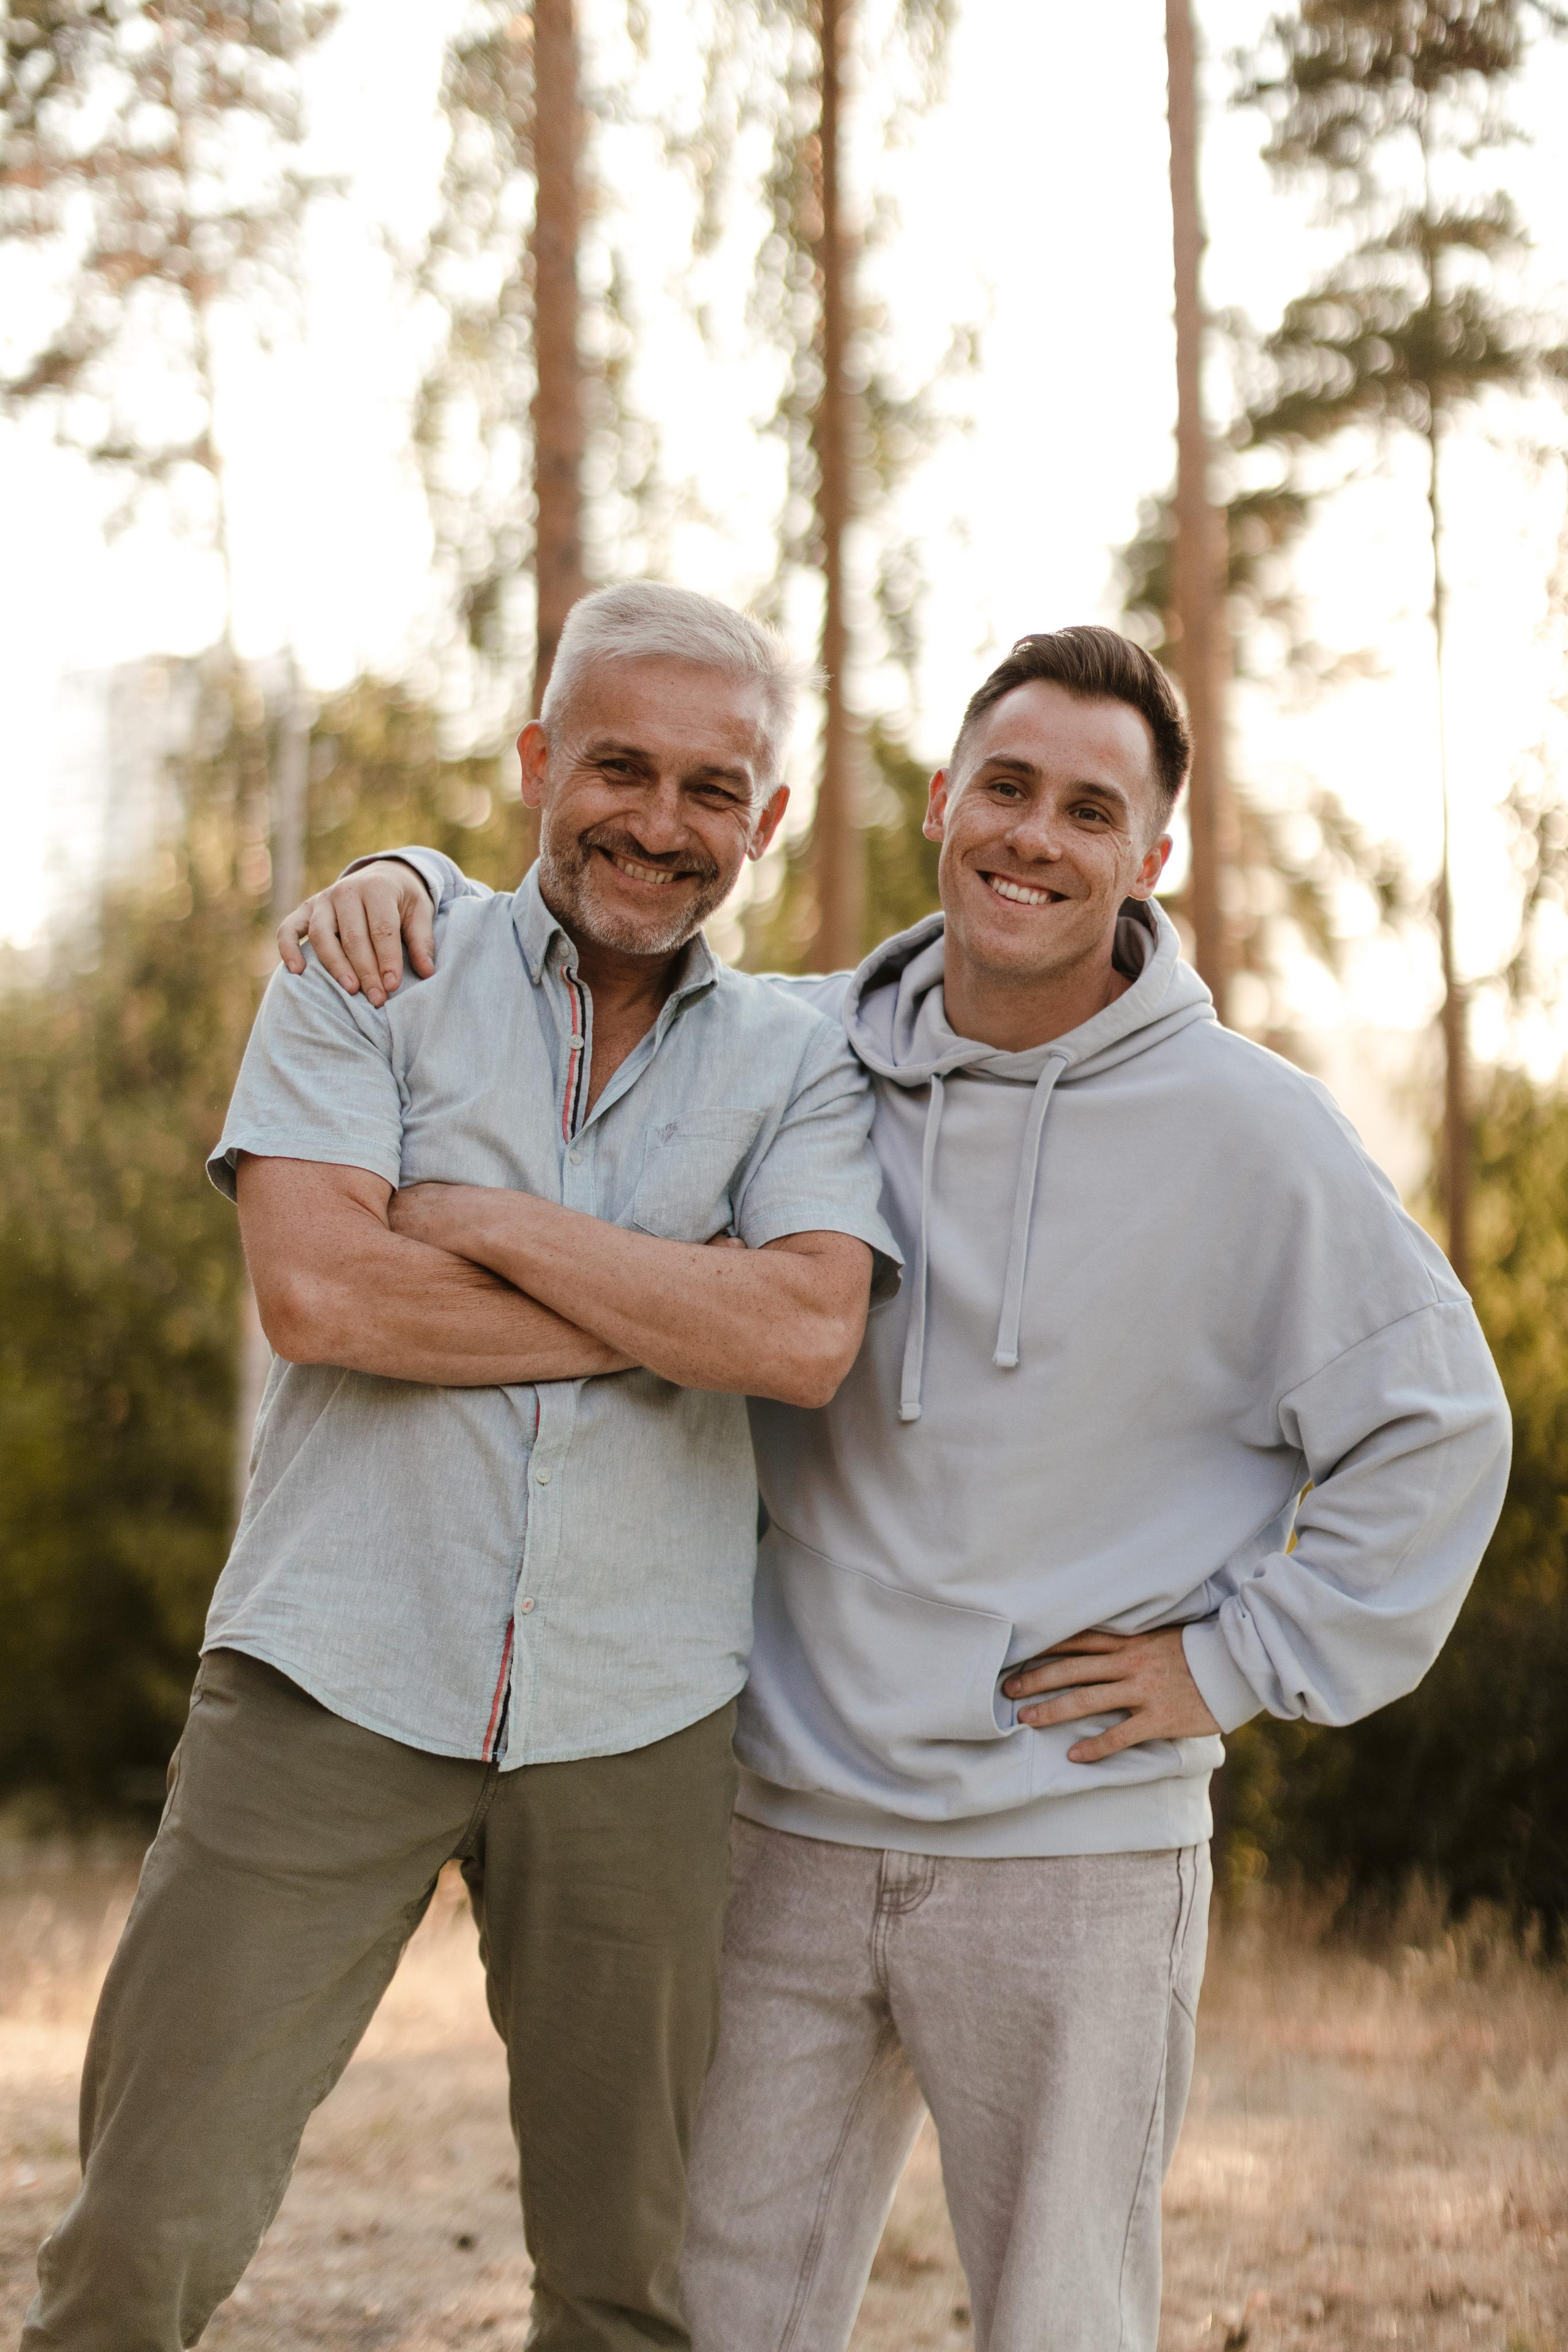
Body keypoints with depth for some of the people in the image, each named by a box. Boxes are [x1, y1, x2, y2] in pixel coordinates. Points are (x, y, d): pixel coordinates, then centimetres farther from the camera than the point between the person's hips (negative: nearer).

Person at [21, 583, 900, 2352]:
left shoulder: (796, 1064, 8)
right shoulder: (371, 978, 4)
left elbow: (810, 1336, -11)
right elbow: (314, 1290, -12)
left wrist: (472, 1215, -10)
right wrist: (683, 1310, -8)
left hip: (638, 1721, 2)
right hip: (335, 1681, -2)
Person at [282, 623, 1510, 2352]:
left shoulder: (1248, 1132, -6)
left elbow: (1432, 1429, -1)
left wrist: (1240, 1660, -5)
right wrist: (408, 885, -2)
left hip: (1075, 1865, -3)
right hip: (789, 1832, 4)